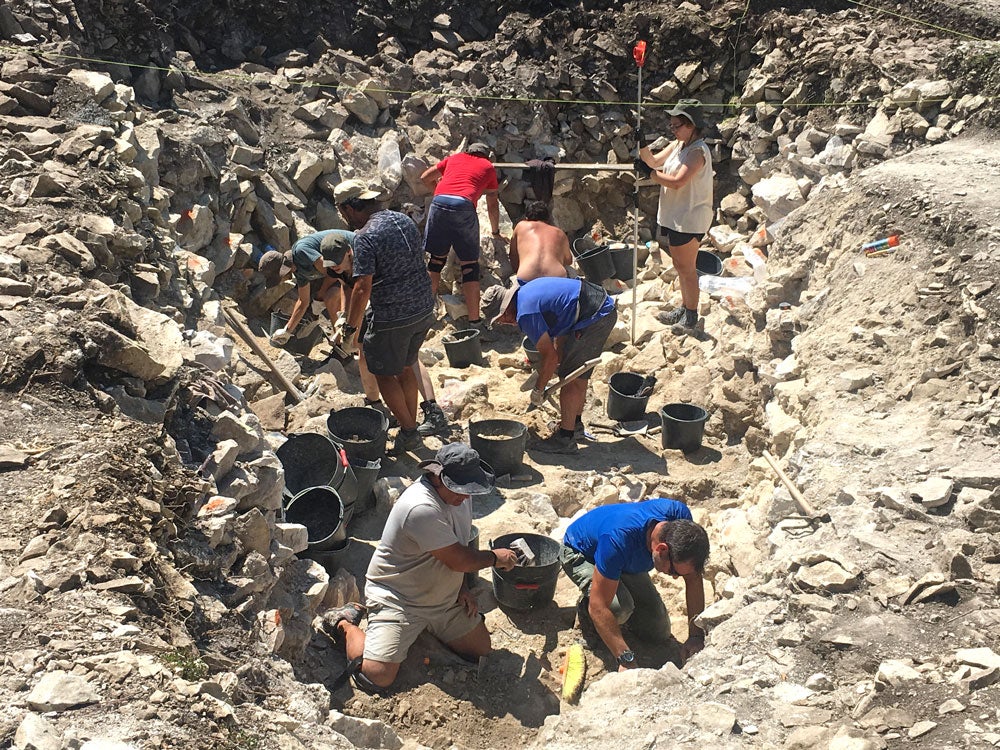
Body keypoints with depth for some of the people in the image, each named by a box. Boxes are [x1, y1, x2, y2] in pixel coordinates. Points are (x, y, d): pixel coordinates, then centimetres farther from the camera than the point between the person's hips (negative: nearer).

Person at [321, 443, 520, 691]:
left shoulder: (457, 494, -2)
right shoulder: (421, 508, -32)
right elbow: (459, 560, -26)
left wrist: (462, 587, 3)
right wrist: (496, 557, -9)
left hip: (444, 597, 8)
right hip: (396, 598, -8)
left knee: (482, 649, 6)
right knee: (377, 675, -18)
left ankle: (428, 626, 26)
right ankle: (346, 625, 10)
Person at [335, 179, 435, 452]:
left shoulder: (365, 237, -18)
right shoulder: (405, 220, 6)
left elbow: (363, 288, -23)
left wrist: (350, 329, -15)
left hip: (392, 317, -8)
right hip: (423, 309, 8)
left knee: (384, 373, 10)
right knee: (405, 367, 22)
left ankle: (408, 431, 13)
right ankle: (410, 427, 30)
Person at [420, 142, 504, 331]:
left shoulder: (454, 158, 29)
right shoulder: (488, 167, 25)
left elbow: (425, 178, 32)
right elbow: (492, 205, 29)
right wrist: (496, 233, 40)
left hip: (439, 203, 3)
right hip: (464, 206, -2)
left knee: (437, 258, 18)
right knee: (470, 264, 2)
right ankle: (474, 320, 1)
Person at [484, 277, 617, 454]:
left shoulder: (526, 314, -16)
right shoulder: (526, 291, 14)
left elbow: (550, 356, -13)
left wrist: (538, 390, 1)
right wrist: (557, 363, 27)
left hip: (594, 318, -10)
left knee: (570, 378, -3)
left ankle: (565, 438, 2)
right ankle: (575, 424, 34)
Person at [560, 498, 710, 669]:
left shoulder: (679, 516, -30)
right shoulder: (619, 540, -46)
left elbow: (694, 578, -19)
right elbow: (598, 606, -42)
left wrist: (696, 636, -24)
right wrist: (626, 660, -46)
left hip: (625, 561, 6)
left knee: (659, 631, 2)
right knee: (620, 607, -34)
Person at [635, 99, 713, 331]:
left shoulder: (698, 151, -20)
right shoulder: (677, 145, 9)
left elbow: (677, 182, -28)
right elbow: (655, 162, 10)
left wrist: (649, 172, -20)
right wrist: (642, 146, -7)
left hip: (689, 219, -9)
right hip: (675, 216, 9)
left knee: (686, 267, 0)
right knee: (680, 265, 19)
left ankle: (691, 316, 11)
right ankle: (684, 307, 32)